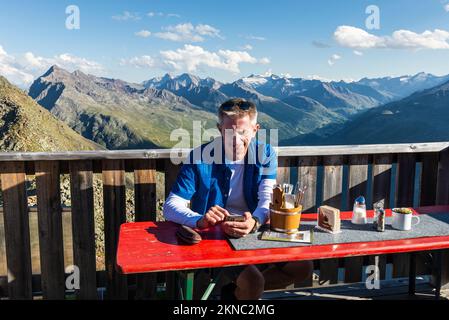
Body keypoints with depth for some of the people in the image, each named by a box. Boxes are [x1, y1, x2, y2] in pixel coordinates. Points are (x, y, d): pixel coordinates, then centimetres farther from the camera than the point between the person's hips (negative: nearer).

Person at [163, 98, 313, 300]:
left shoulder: (265, 154, -1)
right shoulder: (200, 157, -10)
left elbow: (268, 200, -11)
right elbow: (171, 207, -14)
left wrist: (254, 222, -36)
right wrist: (200, 220, -36)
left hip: (256, 231, 5)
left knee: (303, 267, -8)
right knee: (252, 282, -26)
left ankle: (236, 291, 7)